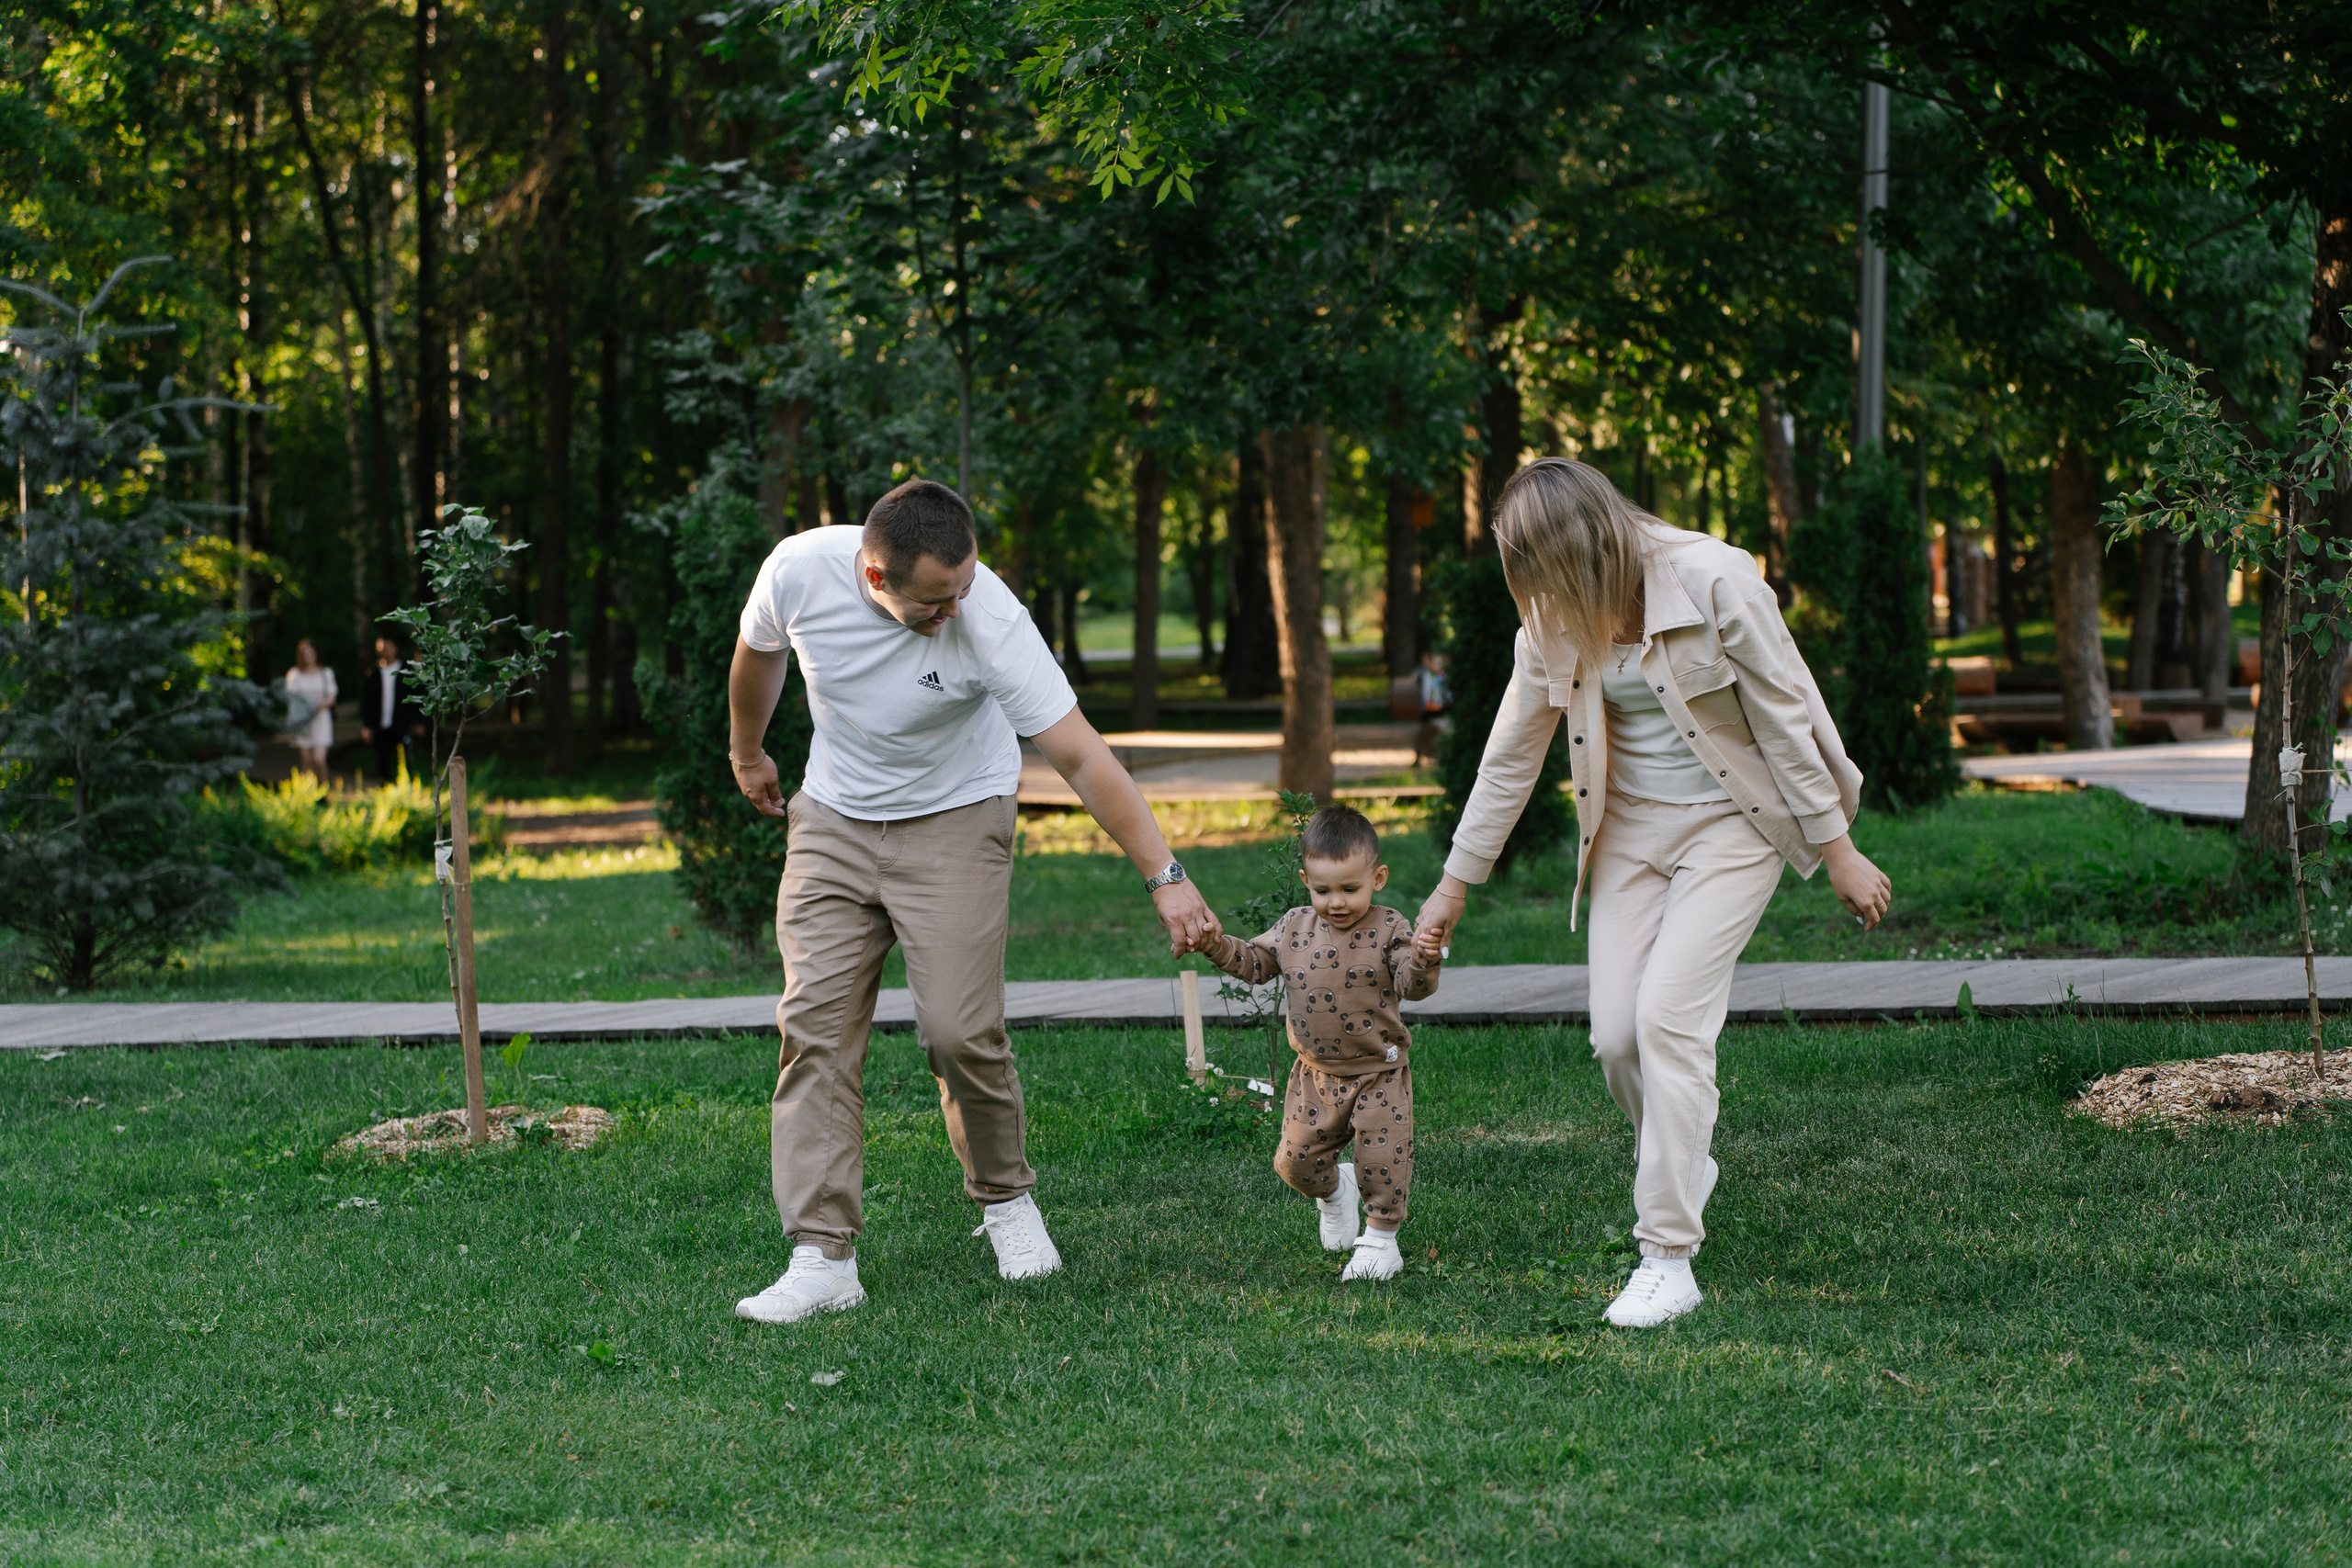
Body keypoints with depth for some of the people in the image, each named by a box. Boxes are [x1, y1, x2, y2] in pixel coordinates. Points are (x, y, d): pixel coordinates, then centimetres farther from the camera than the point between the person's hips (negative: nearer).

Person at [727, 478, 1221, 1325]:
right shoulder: (799, 571, -20)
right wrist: (747, 755, 20)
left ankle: (1007, 1199, 15)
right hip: (833, 820, 3)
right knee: (814, 1026, -9)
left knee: (961, 1032, -12)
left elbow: (1082, 757, -24)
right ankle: (823, 1258, -9)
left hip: (954, 822, -2)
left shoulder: (990, 620, -28)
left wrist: (1164, 875, -27)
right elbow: (758, 655, 4)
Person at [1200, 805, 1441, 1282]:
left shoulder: (1388, 930, -11)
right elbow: (1256, 963, 8)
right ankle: (1335, 1190, 38)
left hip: (1378, 1073, -4)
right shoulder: (1295, 928, 1)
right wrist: (1218, 946, -9)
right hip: (1317, 1074, 4)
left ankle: (1381, 1238, 15)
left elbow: (1412, 986, -20)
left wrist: (1423, 960, -42)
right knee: (1296, 1160, 5)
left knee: (1383, 1159, -6)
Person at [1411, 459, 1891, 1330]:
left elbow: (1785, 719, -15)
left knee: (1669, 1012, -18)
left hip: (1730, 824, -5)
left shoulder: (1714, 581, -20)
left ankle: (1670, 1259, -13)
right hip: (1631, 829, 5)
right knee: (1615, 1037, -3)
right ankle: (1683, 1164, 30)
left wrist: (1838, 851, -11)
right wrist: (1455, 885, 9)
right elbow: (1510, 757, 5)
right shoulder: (1555, 618, -4)